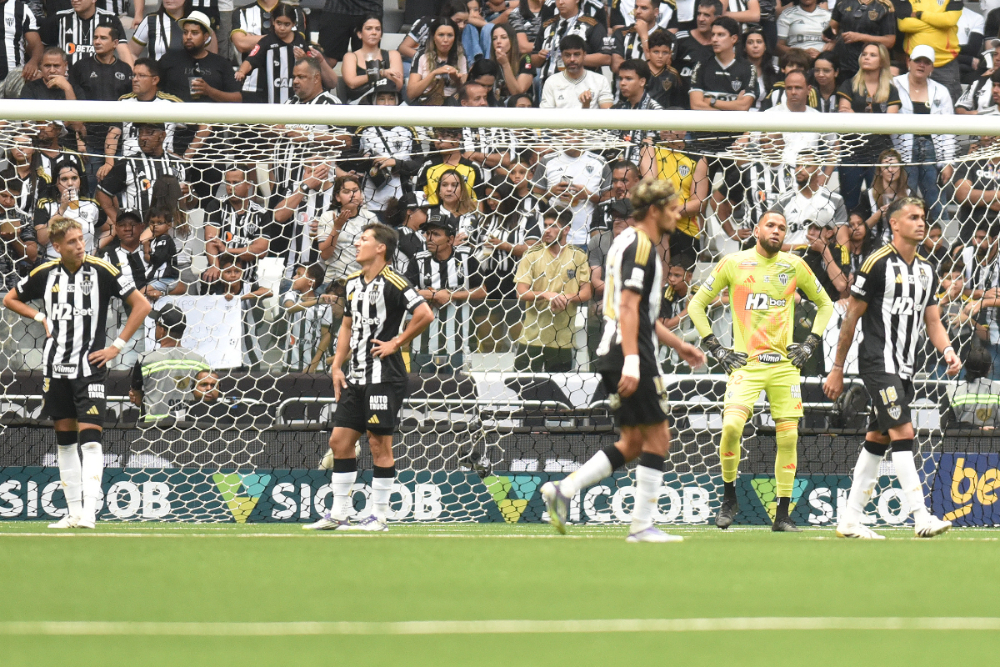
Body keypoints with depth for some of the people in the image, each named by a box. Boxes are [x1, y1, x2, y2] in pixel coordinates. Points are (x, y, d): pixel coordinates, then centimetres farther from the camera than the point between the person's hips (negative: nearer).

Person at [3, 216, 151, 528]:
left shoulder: (101, 271, -7)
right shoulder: (44, 274, 2)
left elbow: (141, 305, -4)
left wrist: (117, 346, -7)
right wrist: (40, 317, 3)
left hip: (90, 366, -4)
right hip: (55, 367, 4)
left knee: (90, 438, -14)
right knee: (64, 440, 8)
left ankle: (89, 511, -20)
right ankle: (74, 511, 15)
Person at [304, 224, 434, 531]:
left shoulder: (392, 283, -12)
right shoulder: (353, 282, 14)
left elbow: (425, 314, -21)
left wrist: (396, 343, -13)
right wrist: (337, 367, 15)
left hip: (384, 376, -8)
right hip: (356, 377, 8)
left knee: (379, 444, -4)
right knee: (340, 440, 7)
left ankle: (379, 516, 2)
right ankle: (338, 514, 13)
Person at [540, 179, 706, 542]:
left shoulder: (631, 242, 20)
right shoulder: (640, 247, -12)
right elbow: (628, 308, -21)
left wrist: (677, 344, 30)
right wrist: (631, 362, -27)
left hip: (614, 354, 10)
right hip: (629, 353, -10)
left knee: (633, 443, 11)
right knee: (657, 437, -5)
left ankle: (563, 490, 4)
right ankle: (642, 525, -4)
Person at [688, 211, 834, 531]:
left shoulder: (795, 266, 7)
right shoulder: (733, 264, 1)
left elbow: (825, 304, 21)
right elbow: (697, 305, 9)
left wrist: (811, 343, 9)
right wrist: (715, 347, 1)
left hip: (785, 363, 3)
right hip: (745, 361, -3)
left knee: (788, 436, -1)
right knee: (732, 425, -22)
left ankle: (782, 516, 8)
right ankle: (729, 499, -2)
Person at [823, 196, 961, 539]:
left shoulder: (926, 270, 13)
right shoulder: (878, 264, -9)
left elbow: (933, 321, 15)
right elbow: (852, 317, -5)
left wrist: (947, 350, -7)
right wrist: (837, 369, -4)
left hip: (904, 368, 8)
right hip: (879, 362, -8)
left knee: (877, 440, 10)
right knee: (903, 433, -16)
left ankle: (851, 519, 15)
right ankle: (921, 517, -22)